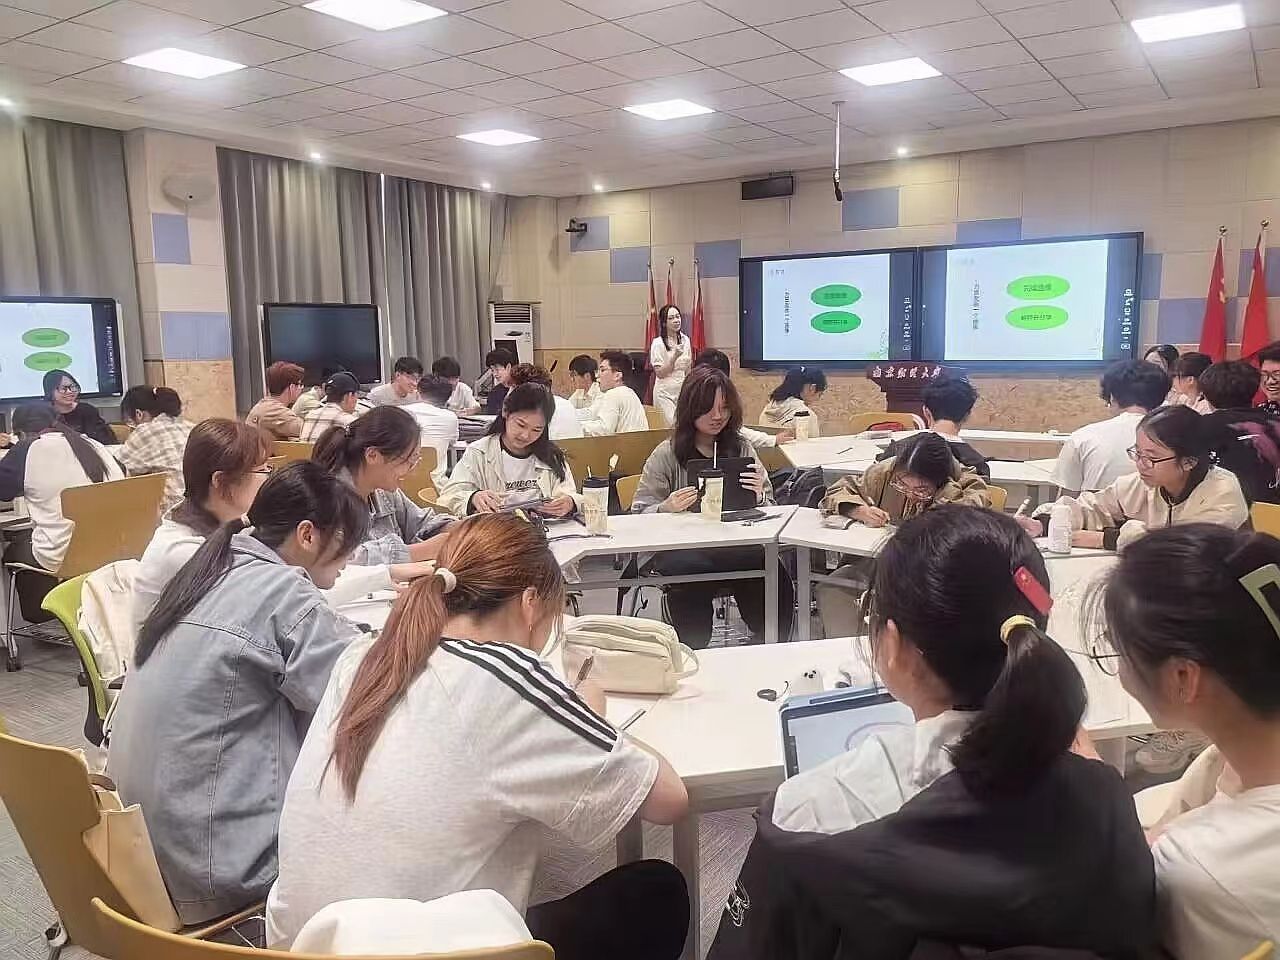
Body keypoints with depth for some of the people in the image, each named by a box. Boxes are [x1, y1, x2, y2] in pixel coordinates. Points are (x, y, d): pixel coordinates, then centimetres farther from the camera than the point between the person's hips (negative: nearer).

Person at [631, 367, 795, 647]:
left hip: (738, 545, 2)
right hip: (681, 548, -2)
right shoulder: (667, 454, 6)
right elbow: (640, 513, 4)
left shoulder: (741, 449, 14)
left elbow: (769, 506, 16)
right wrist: (666, 508, -17)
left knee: (776, 578, -31)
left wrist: (759, 496, -8)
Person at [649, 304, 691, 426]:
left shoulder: (685, 340, 7)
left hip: (682, 391, 5)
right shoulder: (658, 343, -9)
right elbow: (660, 373, -13)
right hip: (665, 393, -5)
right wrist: (675, 356, -23)